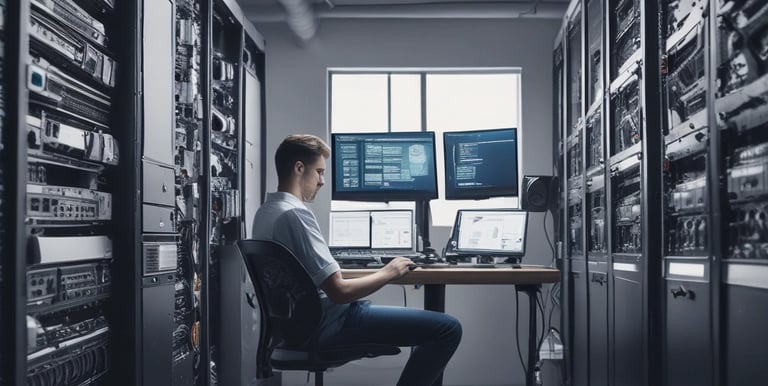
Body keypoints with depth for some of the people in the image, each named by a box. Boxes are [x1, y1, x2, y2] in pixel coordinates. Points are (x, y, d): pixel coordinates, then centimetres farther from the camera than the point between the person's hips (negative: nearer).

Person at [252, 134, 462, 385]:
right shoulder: (295, 214, -21)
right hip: (327, 325, -11)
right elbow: (339, 292, -24)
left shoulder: (265, 212, 10)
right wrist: (388, 273, -8)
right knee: (447, 329, -13)